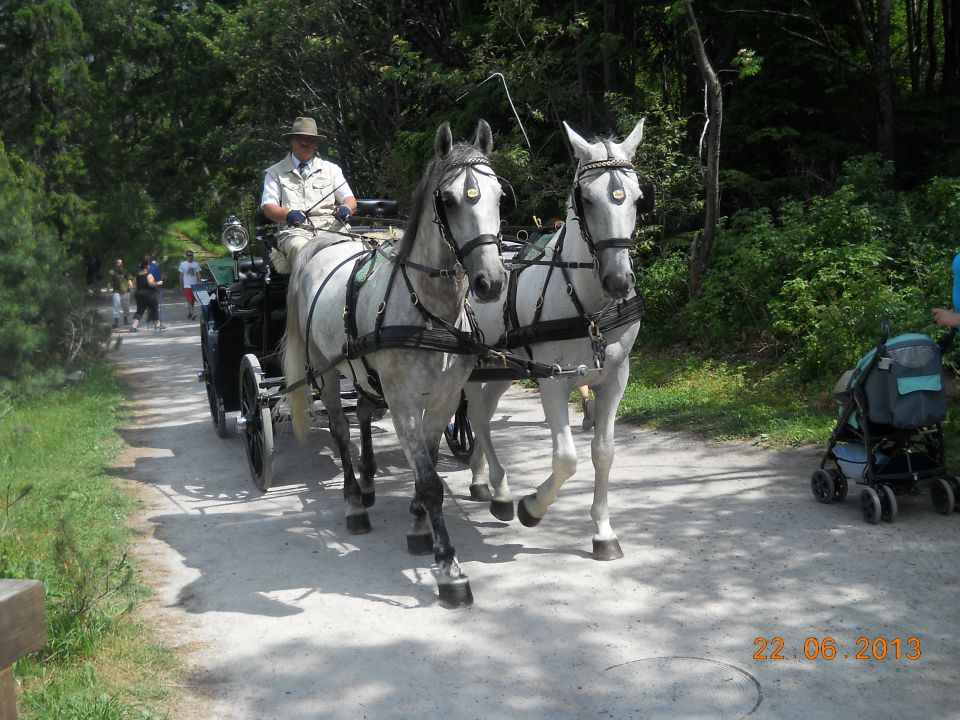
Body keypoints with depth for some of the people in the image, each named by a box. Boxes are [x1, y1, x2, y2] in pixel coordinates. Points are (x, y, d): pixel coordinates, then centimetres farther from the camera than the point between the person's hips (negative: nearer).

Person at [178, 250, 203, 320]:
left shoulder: (196, 264, 7)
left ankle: (189, 313, 19)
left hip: (194, 285, 3)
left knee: (192, 300, 9)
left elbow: (198, 274, 7)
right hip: (187, 285, -3)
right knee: (189, 300, -14)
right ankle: (192, 313, -22)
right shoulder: (183, 264, 2)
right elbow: (181, 275, 5)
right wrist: (181, 285, 3)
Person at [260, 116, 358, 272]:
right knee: (299, 247, -38)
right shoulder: (275, 172, 19)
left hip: (331, 227, 2)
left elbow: (351, 201, 18)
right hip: (295, 230, -1)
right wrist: (287, 214, -16)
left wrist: (345, 208, -9)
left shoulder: (331, 169, 25)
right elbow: (268, 207, 7)